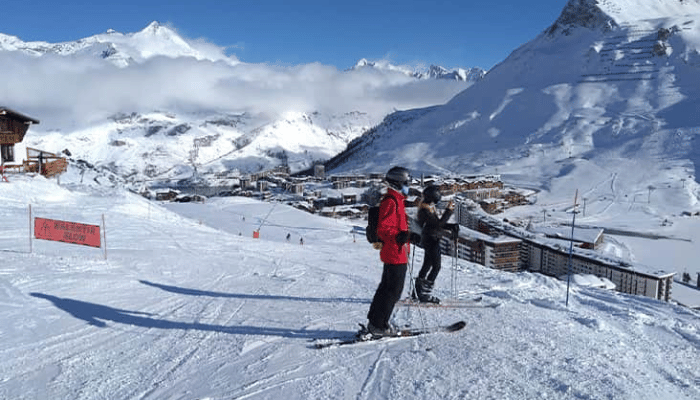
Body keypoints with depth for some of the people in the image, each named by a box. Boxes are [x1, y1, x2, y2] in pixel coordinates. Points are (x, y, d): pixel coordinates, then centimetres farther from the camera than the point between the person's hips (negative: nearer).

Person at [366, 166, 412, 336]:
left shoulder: (396, 200, 16)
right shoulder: (391, 202, -17)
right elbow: (383, 229, -24)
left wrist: (409, 235, 35)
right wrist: (398, 236, -39)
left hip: (396, 253, 11)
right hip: (396, 254, -11)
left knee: (387, 287, 18)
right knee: (393, 290, -4)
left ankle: (375, 320, 29)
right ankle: (377, 324, 5)